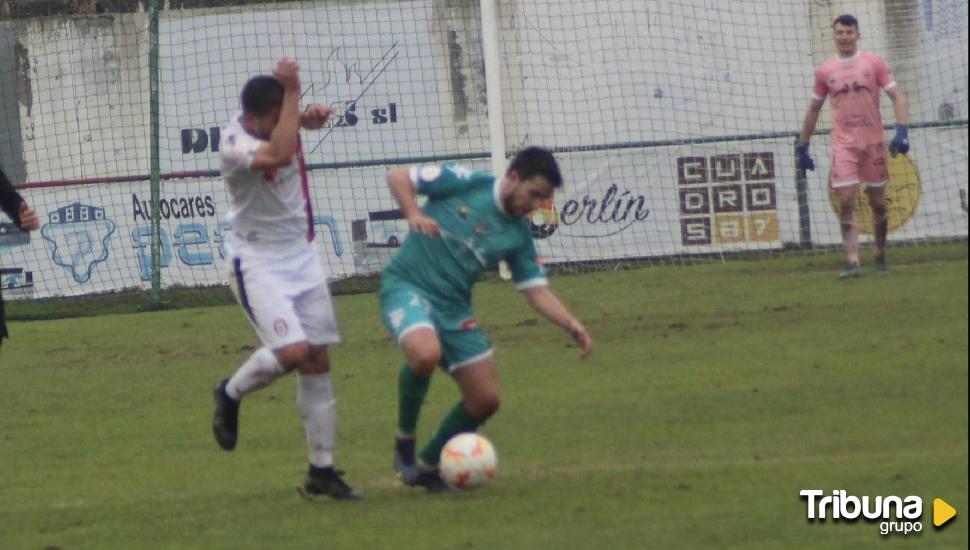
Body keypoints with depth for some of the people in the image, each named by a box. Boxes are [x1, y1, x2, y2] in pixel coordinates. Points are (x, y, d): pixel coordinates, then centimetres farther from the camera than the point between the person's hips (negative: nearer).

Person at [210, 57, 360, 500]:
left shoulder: (278, 123, -4)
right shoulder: (235, 144, -24)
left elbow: (298, 122, 20)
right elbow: (278, 153, -43)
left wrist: (312, 116, -4)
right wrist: (292, 93, -38)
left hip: (301, 255, 7)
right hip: (257, 261, -7)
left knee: (317, 361, 4)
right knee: (293, 350, -23)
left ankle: (322, 471, 10)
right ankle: (230, 394, 9)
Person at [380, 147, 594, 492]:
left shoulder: (518, 235, 8)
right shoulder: (466, 184, -6)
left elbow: (537, 291, 6)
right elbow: (398, 178, -2)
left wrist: (572, 326, -9)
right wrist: (413, 214, -20)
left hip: (454, 307, 6)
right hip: (407, 286, -6)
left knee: (485, 400, 1)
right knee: (425, 353, -37)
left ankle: (426, 466, 23)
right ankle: (404, 442, -11)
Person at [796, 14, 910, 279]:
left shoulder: (874, 63, 1)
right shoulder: (825, 71, 6)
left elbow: (897, 96, -2)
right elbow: (814, 109, 15)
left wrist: (902, 130, -15)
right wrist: (802, 145, 15)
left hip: (873, 142, 0)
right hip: (843, 145, 0)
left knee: (878, 202, 7)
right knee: (846, 202, -11)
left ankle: (880, 258, 21)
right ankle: (852, 262, -16)